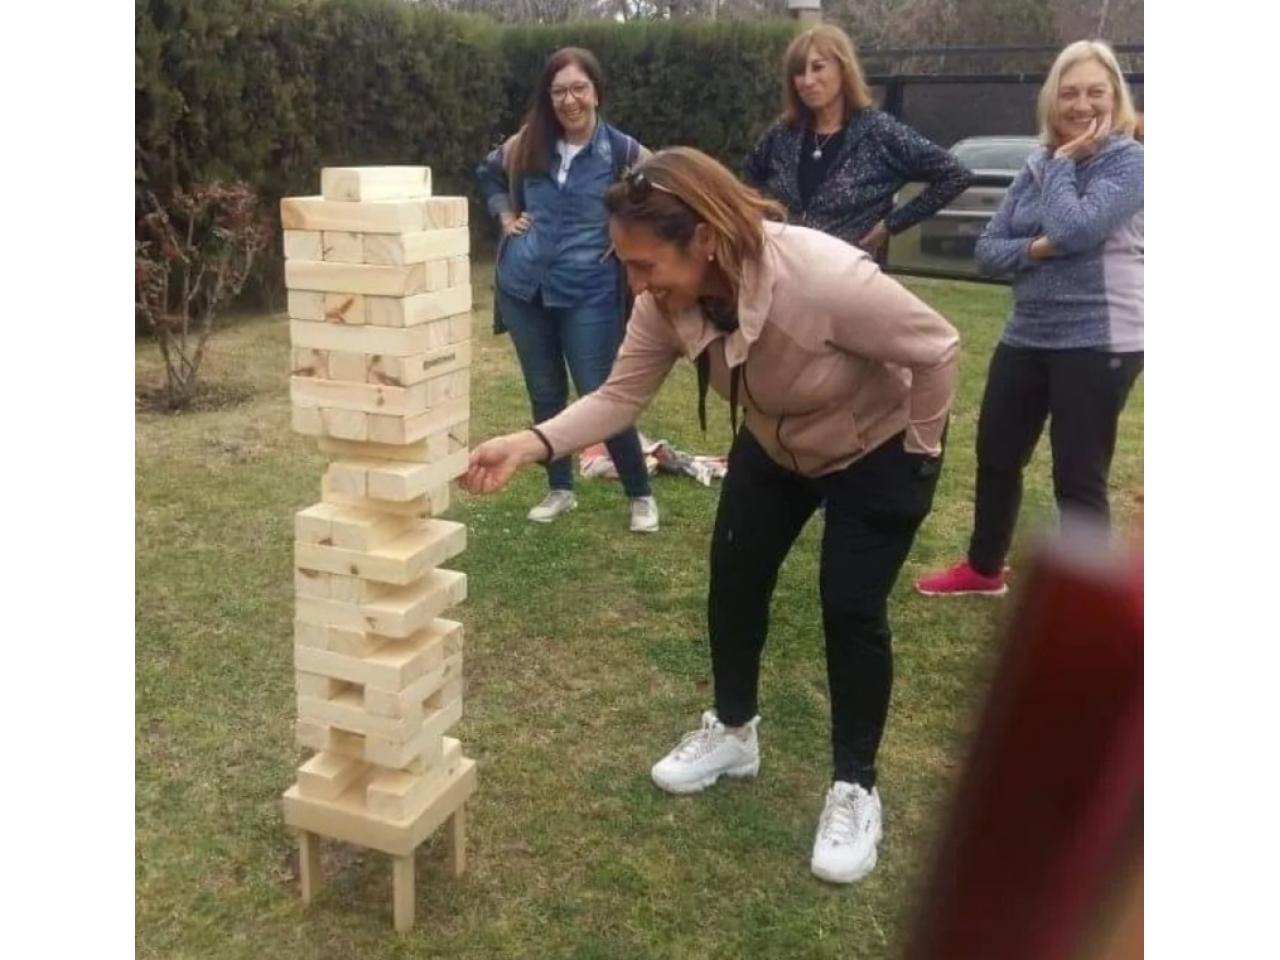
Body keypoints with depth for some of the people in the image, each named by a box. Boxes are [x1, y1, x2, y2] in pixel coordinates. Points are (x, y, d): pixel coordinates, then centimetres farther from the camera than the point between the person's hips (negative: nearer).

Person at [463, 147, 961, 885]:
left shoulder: (826, 278, -41)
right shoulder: (668, 299, -24)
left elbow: (939, 350, -28)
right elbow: (621, 395, -18)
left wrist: (920, 446, -15)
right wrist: (529, 445, -32)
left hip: (878, 452, -5)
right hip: (775, 448, 6)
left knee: (850, 608, -7)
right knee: (735, 575, 7)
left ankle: (855, 790, 13)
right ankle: (733, 732, 31)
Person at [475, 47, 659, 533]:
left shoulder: (623, 152, -8)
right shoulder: (527, 144, 2)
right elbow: (487, 174, 21)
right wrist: (505, 215, 7)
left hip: (589, 295, -4)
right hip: (523, 289, 4)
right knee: (545, 394, 13)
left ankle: (641, 495, 15)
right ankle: (560, 490, 29)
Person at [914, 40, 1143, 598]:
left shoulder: (1127, 160, -9)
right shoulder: (1037, 166, 9)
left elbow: (1076, 229, -25)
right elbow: (987, 249, 5)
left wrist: (1063, 162, -11)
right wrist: (1033, 249, -14)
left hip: (1098, 341, -7)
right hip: (1028, 336, 7)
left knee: (1078, 479, -4)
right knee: (995, 455, 16)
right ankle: (983, 568, 38)